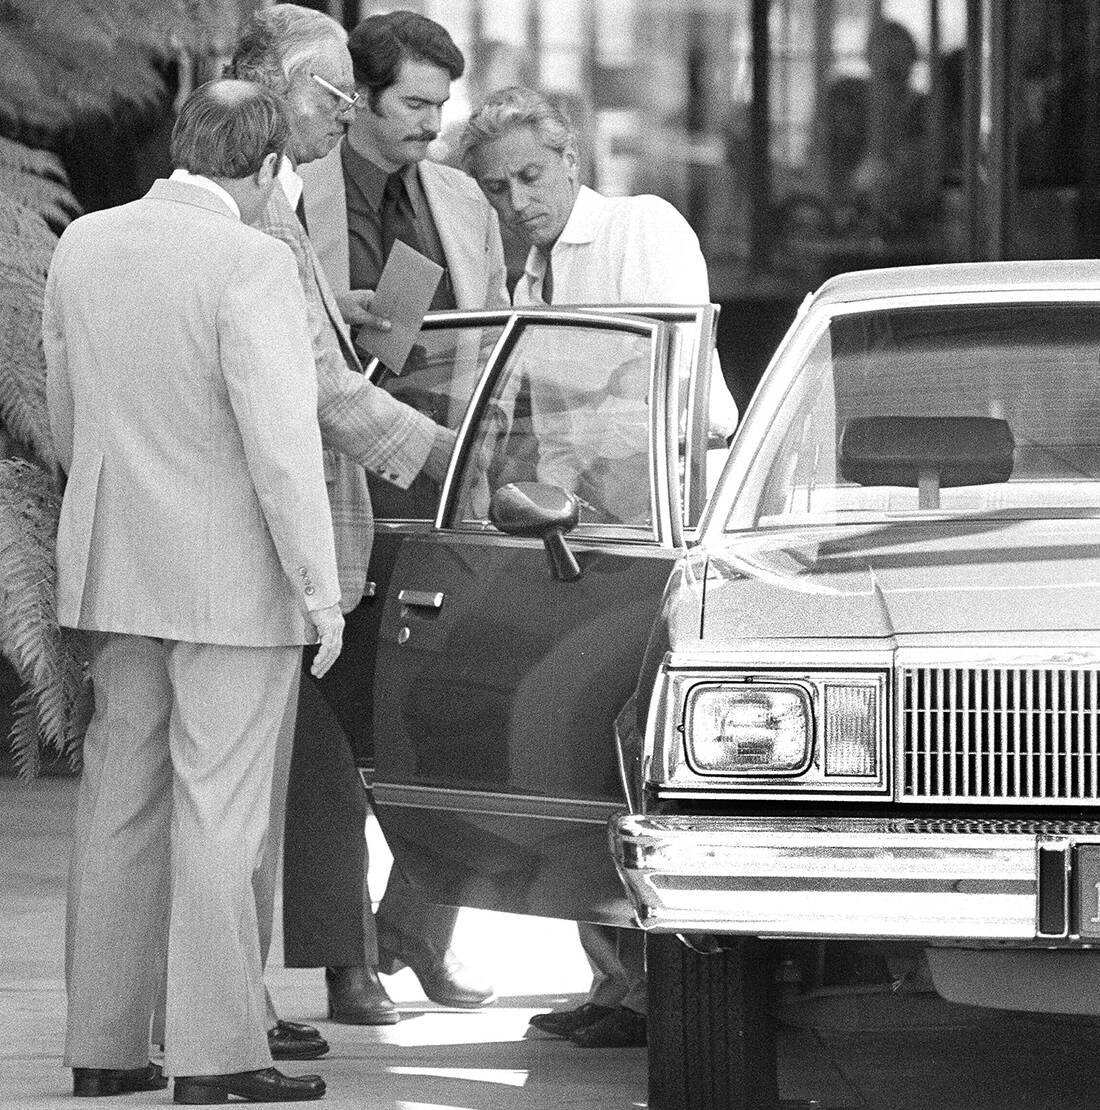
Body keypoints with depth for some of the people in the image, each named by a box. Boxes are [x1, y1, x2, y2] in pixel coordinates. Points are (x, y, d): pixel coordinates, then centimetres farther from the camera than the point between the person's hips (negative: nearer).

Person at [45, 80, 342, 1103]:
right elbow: (279, 437, -20)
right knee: (217, 814, -3)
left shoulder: (82, 246, 4)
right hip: (233, 578, -6)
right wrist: (319, 587, -13)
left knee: (120, 803, 11)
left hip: (115, 563, 6)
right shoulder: (248, 263, -16)